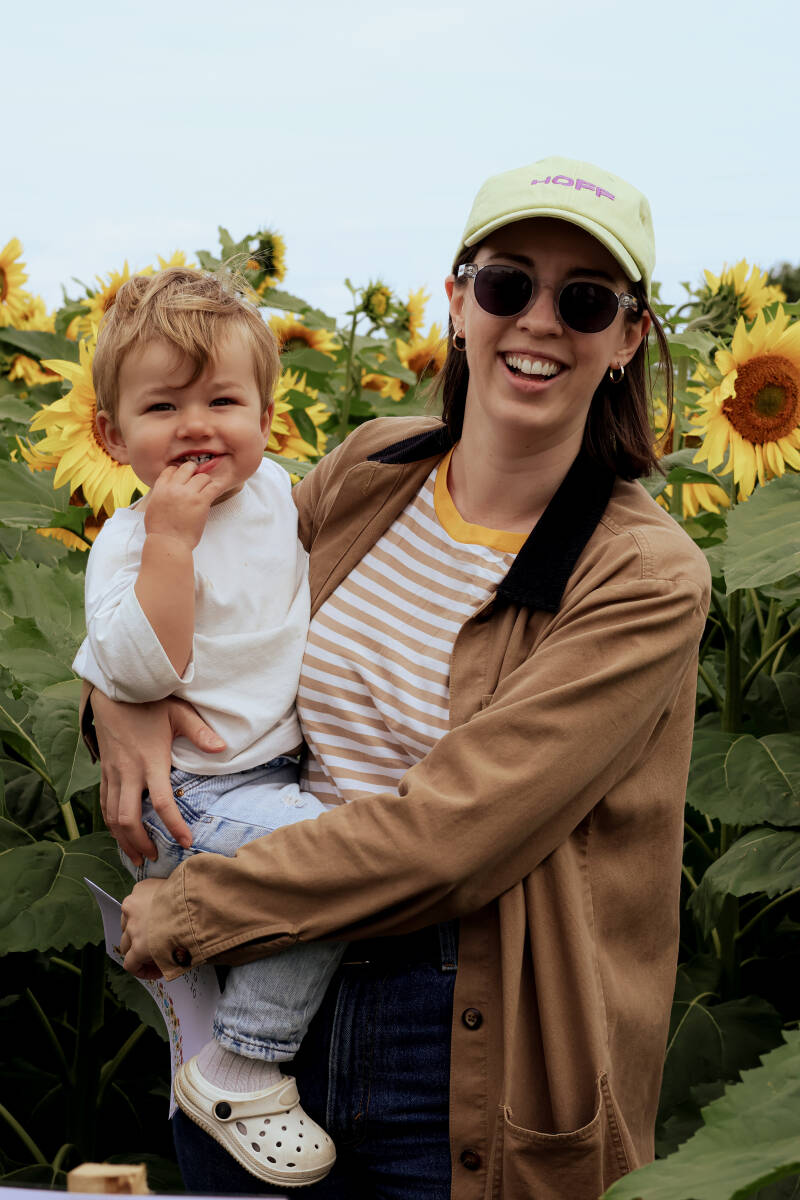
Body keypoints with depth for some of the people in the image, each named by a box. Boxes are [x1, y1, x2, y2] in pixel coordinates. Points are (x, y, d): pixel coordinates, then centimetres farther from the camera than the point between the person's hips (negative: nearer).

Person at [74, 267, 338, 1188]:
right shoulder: (130, 541, -13)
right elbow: (141, 674, -26)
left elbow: (322, 588, 27)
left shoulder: (274, 491, 7)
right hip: (191, 797, -8)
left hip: (291, 760, 8)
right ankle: (237, 1071, -12)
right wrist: (170, 540, -28)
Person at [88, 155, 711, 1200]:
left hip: (471, 1067, -4)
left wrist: (189, 912, -16)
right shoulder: (365, 472, 1)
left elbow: (450, 829, -21)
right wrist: (120, 688, -4)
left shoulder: (648, 578, -15)